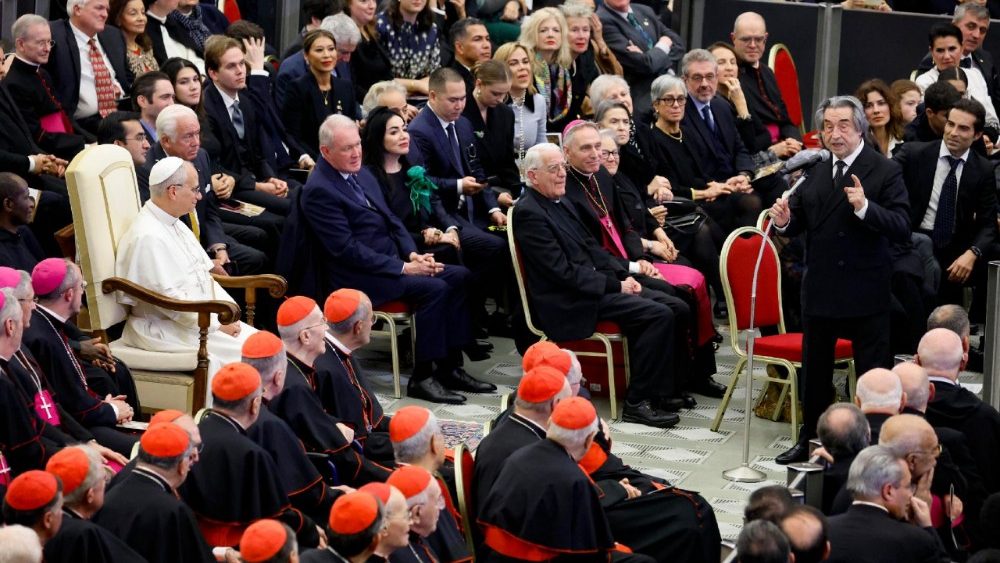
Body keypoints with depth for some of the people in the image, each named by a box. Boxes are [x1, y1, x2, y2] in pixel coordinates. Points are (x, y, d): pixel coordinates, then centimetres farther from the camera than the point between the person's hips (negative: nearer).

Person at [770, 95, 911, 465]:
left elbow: (902, 229, -19)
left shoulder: (886, 172, -10)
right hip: (820, 291, 6)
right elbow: (800, 224, 14)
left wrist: (865, 207, -33)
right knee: (815, 368, 18)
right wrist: (785, 222, -9)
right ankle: (810, 438, 32)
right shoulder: (814, 173, 8)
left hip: (866, 292, -6)